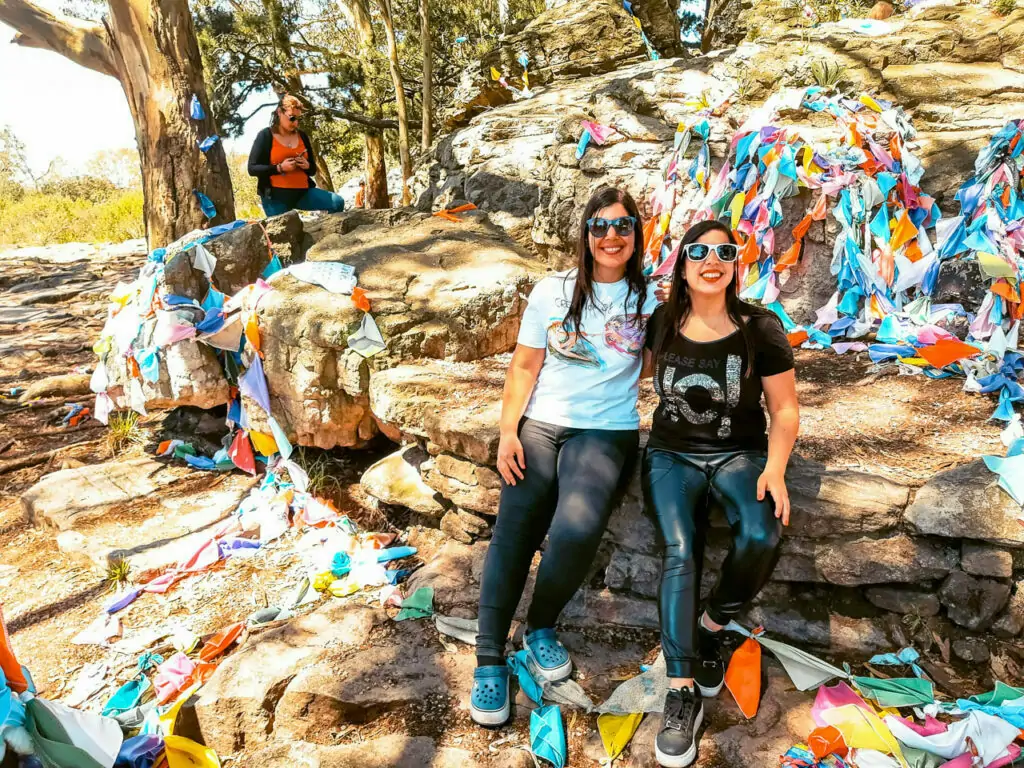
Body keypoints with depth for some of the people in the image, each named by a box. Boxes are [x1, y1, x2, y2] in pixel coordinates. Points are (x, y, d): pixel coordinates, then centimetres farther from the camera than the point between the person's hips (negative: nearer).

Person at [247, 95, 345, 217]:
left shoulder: (302, 136, 13)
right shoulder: (265, 136, 0)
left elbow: (313, 169, 19)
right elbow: (252, 169, -5)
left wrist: (307, 166, -7)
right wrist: (280, 168, -18)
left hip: (302, 192, 4)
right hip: (275, 196, -3)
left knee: (337, 203, -14)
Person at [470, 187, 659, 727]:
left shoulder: (650, 300, 8)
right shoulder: (552, 291, 8)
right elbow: (525, 366, 6)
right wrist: (508, 430, -3)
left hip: (606, 433, -1)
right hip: (539, 424, 1)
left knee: (576, 532, -26)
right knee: (513, 534, -12)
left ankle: (541, 626, 2)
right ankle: (489, 659, 3)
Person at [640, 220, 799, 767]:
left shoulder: (760, 328, -4)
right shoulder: (661, 324, 1)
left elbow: (785, 410, -1)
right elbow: (632, 370, 23)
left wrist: (774, 470, -14)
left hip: (740, 455, -1)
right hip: (672, 455, 1)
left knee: (761, 537, -29)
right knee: (679, 552, -24)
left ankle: (710, 628, -1)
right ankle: (682, 692, -16)